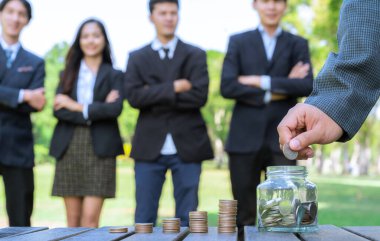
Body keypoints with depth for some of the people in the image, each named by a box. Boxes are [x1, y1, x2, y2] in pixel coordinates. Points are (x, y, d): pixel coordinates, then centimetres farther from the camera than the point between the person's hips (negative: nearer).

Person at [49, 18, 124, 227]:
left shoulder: (114, 76, 8)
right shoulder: (68, 74, 13)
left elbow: (115, 108, -10)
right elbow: (58, 110, -1)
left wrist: (77, 107, -8)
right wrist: (96, 111, -10)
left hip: (100, 149, -2)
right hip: (69, 148, 2)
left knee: (90, 218, -8)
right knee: (72, 220, 3)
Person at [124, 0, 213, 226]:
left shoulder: (195, 55, 5)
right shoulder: (137, 58, 9)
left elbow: (199, 96, -9)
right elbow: (133, 96, -6)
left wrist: (155, 96, -8)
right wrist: (172, 87, -13)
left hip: (187, 147, -1)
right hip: (149, 147, 1)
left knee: (187, 220, 4)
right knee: (144, 219, 5)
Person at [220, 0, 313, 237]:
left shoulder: (298, 44, 12)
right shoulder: (238, 42, 11)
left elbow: (307, 86, -5)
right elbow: (227, 87, -4)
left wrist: (261, 82, -9)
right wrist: (275, 92, -8)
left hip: (282, 139, 0)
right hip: (245, 138, 0)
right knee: (244, 214, 3)